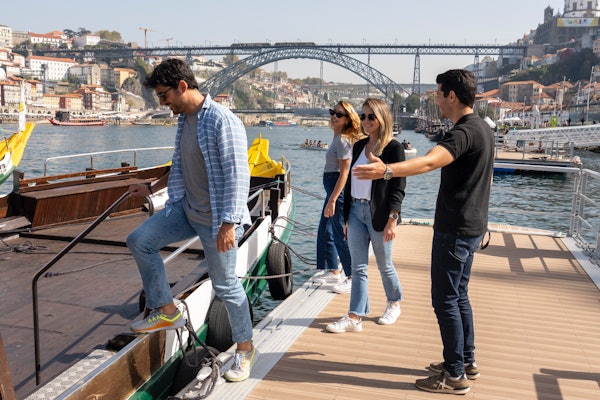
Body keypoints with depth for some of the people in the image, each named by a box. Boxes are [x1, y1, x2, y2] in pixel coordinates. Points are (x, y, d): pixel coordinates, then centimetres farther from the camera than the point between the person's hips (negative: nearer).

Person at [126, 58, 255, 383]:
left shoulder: (222, 121, -21)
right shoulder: (184, 119, 7)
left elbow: (237, 176, -24)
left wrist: (228, 224, -27)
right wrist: (151, 188, 26)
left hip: (215, 219, -8)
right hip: (186, 209, 9)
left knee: (225, 285, 2)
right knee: (139, 241, 5)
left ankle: (245, 349, 22)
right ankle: (167, 312, 16)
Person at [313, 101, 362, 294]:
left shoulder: (343, 140, -15)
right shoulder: (338, 138, 14)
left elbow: (344, 172, -20)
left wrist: (332, 200, -23)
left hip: (339, 190, -11)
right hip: (332, 188, 11)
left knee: (340, 235, -5)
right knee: (324, 232, 18)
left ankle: (353, 277, 5)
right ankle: (333, 271, 31)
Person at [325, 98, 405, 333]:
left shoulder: (393, 148, -8)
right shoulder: (359, 146, 11)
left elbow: (398, 188, -12)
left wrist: (392, 221, -17)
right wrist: (347, 216, 13)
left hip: (378, 214, -5)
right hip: (356, 211, 6)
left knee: (384, 265, 11)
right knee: (358, 267, 4)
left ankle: (394, 304, 34)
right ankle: (355, 318, 6)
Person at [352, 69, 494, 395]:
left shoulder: (464, 132, -20)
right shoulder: (483, 129, 13)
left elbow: (429, 161, -40)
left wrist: (387, 170, -55)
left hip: (455, 229, -10)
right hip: (472, 227, 10)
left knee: (445, 301, -2)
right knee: (459, 296, 19)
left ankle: (455, 376, 8)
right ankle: (467, 361, 31)